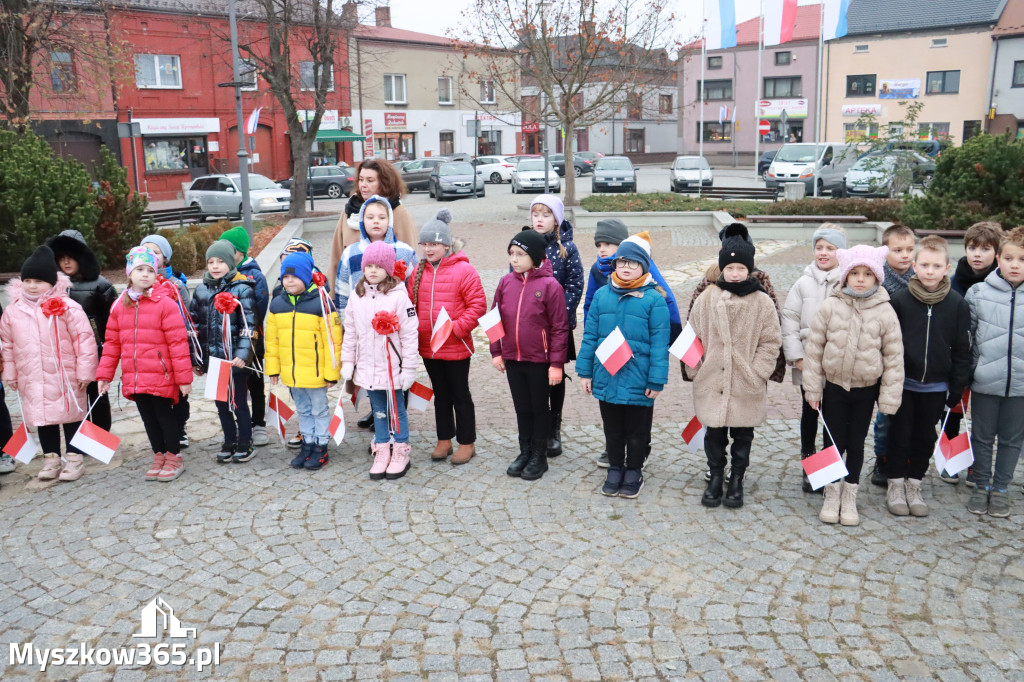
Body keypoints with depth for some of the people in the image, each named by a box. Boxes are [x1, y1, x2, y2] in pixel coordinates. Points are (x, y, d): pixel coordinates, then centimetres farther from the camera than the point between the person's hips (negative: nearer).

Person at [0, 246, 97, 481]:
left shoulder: (66, 307, -12)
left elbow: (84, 338, -11)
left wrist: (84, 371, -11)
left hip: (65, 378, -4)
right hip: (32, 380, 5)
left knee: (71, 416, 5)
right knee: (42, 418, 13)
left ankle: (75, 458, 17)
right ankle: (51, 458, 26)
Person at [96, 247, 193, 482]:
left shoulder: (165, 303, -10)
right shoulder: (119, 305, 8)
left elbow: (178, 342, -12)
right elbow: (112, 343, 12)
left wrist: (184, 377, -12)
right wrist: (105, 374, 10)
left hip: (161, 377, -5)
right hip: (134, 379, 5)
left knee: (165, 416, 5)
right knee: (148, 418, 15)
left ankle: (174, 457, 20)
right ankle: (159, 456, 29)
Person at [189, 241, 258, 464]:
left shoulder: (242, 289, -6)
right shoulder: (201, 290, 9)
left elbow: (248, 326, -10)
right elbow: (194, 324, 15)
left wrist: (242, 354, -19)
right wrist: (193, 358, 13)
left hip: (235, 359, -5)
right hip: (212, 358, 5)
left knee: (239, 402, 4)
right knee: (221, 403, 14)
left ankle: (245, 444, 18)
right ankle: (229, 442, 28)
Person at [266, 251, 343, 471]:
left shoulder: (321, 302, -13)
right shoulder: (277, 304, 4)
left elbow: (332, 339, -12)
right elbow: (272, 338, 10)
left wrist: (332, 371, -13)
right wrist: (273, 368, 8)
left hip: (316, 371, -5)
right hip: (290, 371, 6)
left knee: (319, 409, 9)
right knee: (302, 410, 19)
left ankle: (321, 446, 22)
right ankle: (308, 443, 32)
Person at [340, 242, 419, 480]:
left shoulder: (399, 296, -12)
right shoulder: (357, 297, 5)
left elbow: (410, 335, -11)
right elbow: (350, 332, 12)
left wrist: (409, 368, -11)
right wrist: (347, 362, 10)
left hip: (393, 368, -5)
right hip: (367, 368, 5)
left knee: (396, 411, 8)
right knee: (378, 411, 15)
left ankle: (401, 453, 22)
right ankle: (382, 452, 27)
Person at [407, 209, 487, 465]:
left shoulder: (464, 270, -12)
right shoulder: (419, 271, 5)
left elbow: (478, 305, -13)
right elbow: (410, 303, 10)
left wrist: (457, 327, -20)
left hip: (456, 347, -5)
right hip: (427, 347, 5)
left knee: (460, 395, 8)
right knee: (440, 394, 18)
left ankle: (467, 442, 21)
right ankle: (444, 439, 31)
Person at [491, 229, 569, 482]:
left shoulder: (550, 285, -13)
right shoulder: (506, 282, 1)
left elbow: (560, 327, -12)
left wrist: (556, 363, -12)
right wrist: (496, 352, 7)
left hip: (540, 360, -4)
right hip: (512, 359, 4)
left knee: (540, 408, 11)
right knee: (521, 408, 16)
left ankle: (539, 456, 24)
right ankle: (525, 452, 31)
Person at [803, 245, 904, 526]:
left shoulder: (885, 312, -7)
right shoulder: (831, 306, -8)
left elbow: (894, 356, -2)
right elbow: (814, 347, -4)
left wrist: (890, 397, -4)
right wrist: (813, 388, -4)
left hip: (866, 389, 1)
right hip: (834, 385, 0)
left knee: (856, 444, 11)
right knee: (833, 442, 7)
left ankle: (850, 496, 26)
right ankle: (832, 494, 24)